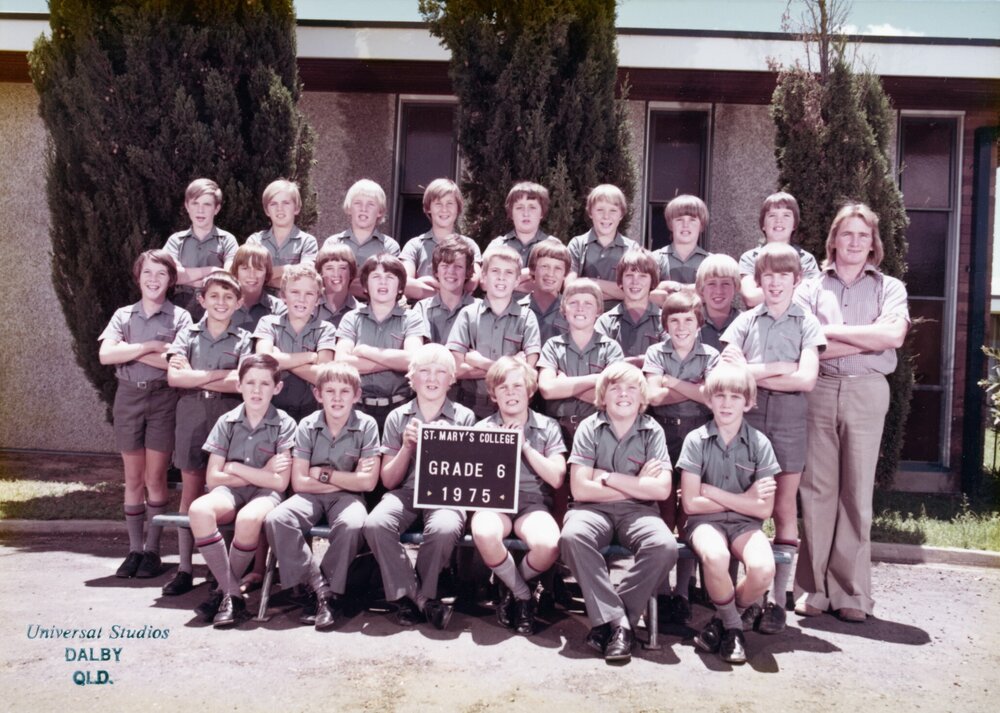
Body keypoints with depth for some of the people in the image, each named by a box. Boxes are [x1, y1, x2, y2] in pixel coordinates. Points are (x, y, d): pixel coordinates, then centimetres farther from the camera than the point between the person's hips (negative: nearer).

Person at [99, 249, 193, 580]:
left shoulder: (179, 317, 1)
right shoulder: (123, 315, 9)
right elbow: (105, 355, -6)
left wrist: (131, 351, -10)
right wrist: (151, 346, -13)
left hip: (163, 398, -2)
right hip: (128, 396, 3)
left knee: (155, 478, 0)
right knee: (133, 479, 7)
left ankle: (152, 550, 9)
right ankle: (134, 549, 15)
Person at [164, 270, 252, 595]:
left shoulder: (243, 340, 3)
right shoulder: (188, 335, 8)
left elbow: (243, 383, -11)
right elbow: (174, 377, -6)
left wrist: (194, 377, -8)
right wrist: (222, 374, -10)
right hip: (191, 417, 2)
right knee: (191, 492, 5)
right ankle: (184, 569, 11)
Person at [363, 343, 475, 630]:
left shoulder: (464, 418, 7)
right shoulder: (397, 417, 10)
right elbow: (389, 480, 8)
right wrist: (407, 445, -8)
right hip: (406, 491, 2)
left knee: (444, 529, -36)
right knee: (375, 524, -31)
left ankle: (414, 595, -9)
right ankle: (421, 598, -14)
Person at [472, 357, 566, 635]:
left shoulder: (547, 427, 9)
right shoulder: (482, 429, 10)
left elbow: (556, 479, -1)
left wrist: (525, 445, -7)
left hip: (532, 502, 0)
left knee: (548, 544, -34)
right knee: (484, 535, -37)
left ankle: (511, 585, 3)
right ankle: (523, 594, -7)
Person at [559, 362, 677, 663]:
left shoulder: (652, 431, 5)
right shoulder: (589, 428, 2)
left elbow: (662, 489, -7)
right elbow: (580, 489, -8)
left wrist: (608, 477, -8)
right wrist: (638, 485, -4)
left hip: (637, 511, 1)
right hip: (594, 508, -1)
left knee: (665, 546, -31)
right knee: (572, 536, -35)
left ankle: (608, 621, -18)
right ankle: (617, 620, -25)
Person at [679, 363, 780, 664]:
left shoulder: (759, 443, 1)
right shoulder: (696, 440, -2)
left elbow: (763, 509, -4)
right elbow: (691, 503, -6)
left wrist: (711, 491, -7)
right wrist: (742, 499, -7)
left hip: (745, 523, 1)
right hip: (705, 521, -1)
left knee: (763, 568, -31)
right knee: (715, 557, -36)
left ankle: (724, 619, 1)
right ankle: (733, 626, -5)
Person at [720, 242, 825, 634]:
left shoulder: (807, 324, 6)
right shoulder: (745, 321, 10)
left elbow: (806, 379, -7)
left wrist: (752, 373, -5)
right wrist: (780, 367, -7)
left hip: (788, 423, -1)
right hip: (746, 419, 1)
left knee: (784, 508, 2)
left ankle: (777, 600, 6)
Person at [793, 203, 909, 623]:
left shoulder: (889, 288, 11)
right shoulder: (813, 289, 10)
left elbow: (893, 336, -8)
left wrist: (832, 332, -7)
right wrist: (869, 339, -7)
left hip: (866, 392, 0)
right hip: (819, 390, 0)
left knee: (857, 491, 2)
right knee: (817, 489, 0)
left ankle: (851, 592, 9)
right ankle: (813, 588, 6)